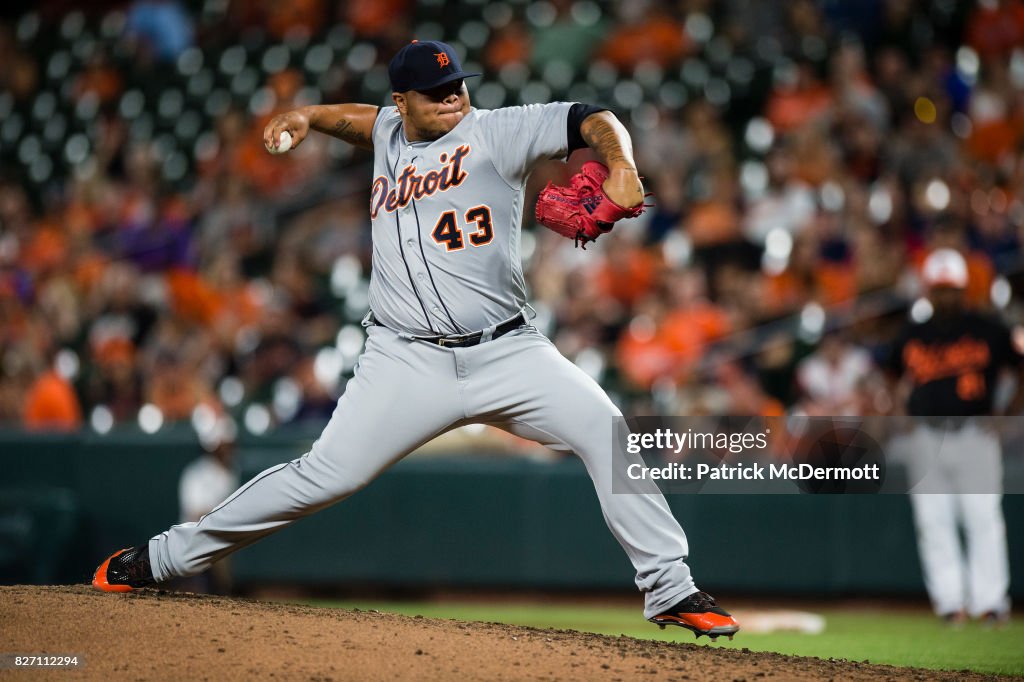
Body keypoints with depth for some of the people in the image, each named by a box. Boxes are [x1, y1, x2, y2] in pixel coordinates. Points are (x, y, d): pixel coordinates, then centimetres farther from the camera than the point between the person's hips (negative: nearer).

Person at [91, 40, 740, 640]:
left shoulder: (494, 132, 2)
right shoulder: (392, 134, 14)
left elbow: (592, 121, -8)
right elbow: (367, 118, 40)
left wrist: (620, 165, -28)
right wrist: (308, 115, 24)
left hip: (506, 351, -1)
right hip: (409, 361, 1)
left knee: (608, 431, -18)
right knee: (326, 475, -8)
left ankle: (669, 590, -9)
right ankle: (165, 558, 3)